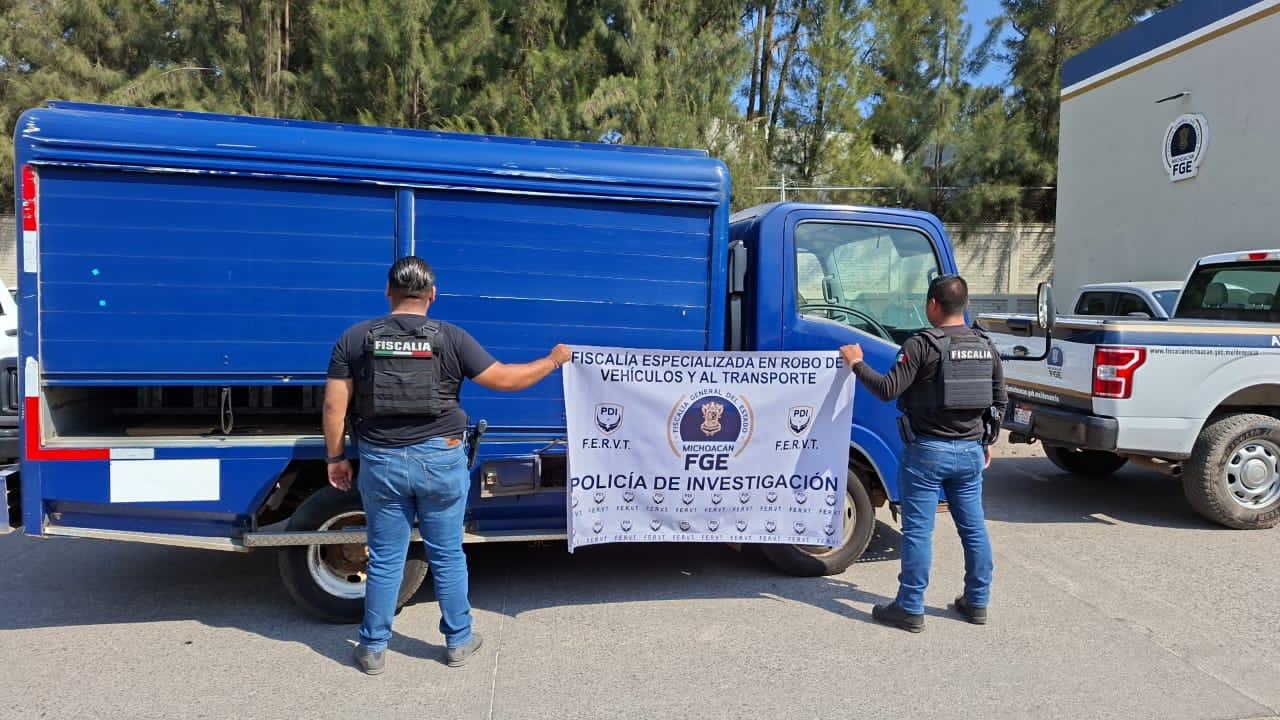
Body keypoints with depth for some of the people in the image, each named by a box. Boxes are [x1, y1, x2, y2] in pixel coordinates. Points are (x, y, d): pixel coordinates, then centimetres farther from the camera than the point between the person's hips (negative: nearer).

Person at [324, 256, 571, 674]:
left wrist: (335, 457, 10)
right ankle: (458, 641, 27)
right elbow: (505, 379, -4)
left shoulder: (355, 338, 0)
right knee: (447, 556, 14)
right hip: (439, 460, -1)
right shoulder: (451, 338, -5)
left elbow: (334, 405, -1)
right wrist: (552, 361, 10)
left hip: (381, 460, 1)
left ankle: (373, 648, 25)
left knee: (385, 559, 13)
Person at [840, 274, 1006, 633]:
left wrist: (857, 364, -4)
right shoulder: (986, 347, 8)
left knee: (918, 530, 1)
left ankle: (910, 609, 7)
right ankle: (977, 603, 27)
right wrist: (986, 442, 23)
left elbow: (888, 389, -17)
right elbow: (1000, 400, 13)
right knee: (974, 527, 16)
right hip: (971, 450, 6)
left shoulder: (922, 344, -14)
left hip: (928, 451, -6)